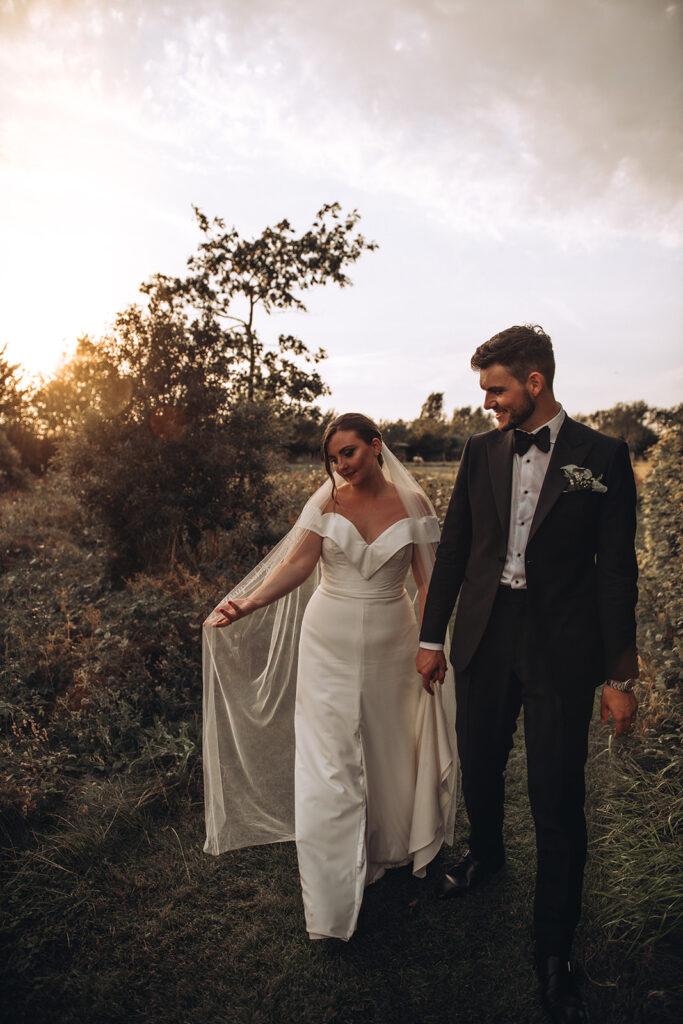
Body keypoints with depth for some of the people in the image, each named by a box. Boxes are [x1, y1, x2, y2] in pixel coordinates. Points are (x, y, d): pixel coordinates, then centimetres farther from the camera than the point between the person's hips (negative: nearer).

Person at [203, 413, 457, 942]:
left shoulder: (412, 502, -2)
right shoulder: (327, 501, -3)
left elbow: (429, 578, 0)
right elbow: (297, 562, -12)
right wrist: (250, 601, -28)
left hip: (390, 645, 1)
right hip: (331, 644, 0)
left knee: (388, 751, 14)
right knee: (327, 763, 0)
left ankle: (384, 849, 44)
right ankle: (333, 902, 15)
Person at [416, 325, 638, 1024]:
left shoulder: (601, 456, -5)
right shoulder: (481, 451, 4)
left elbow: (616, 570, -5)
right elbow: (453, 547, 7)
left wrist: (620, 676, -5)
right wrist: (432, 636, 8)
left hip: (561, 651, -3)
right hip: (485, 639, 4)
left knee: (557, 801, 4)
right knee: (478, 766, 19)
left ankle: (553, 951, 26)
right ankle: (485, 853, 51)